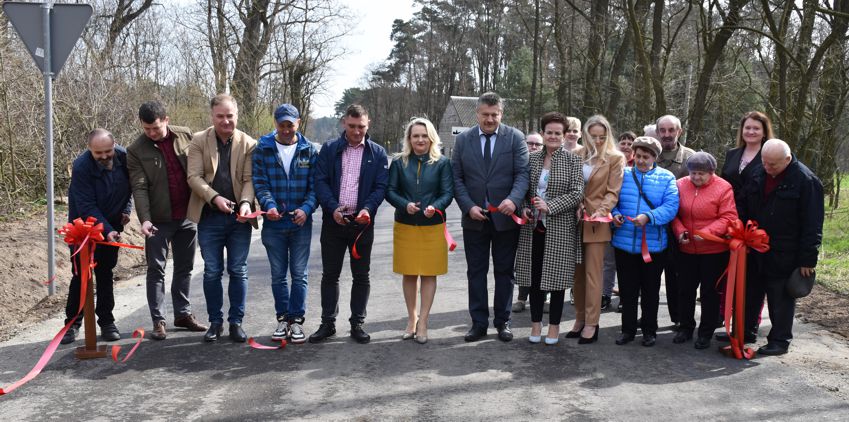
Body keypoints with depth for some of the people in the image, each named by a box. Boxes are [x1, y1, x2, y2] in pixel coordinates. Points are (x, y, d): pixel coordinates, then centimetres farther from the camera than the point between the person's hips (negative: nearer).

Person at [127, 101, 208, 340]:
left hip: (188, 216, 3)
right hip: (159, 220, -3)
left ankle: (183, 314, 25)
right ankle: (158, 321, 9)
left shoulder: (185, 136, 1)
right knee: (156, 270, 3)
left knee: (184, 268, 13)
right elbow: (139, 188, -13)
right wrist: (144, 219, -25)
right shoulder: (136, 150, -7)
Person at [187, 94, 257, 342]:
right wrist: (215, 197, -20)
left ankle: (236, 321, 17)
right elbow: (194, 177, -5)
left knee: (238, 271, 6)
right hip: (210, 217, 0)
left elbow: (249, 179, -2)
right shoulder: (199, 141, 1)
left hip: (239, 218, 0)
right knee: (212, 272, 7)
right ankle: (215, 322, 19)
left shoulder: (248, 144, 1)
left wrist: (246, 202, -21)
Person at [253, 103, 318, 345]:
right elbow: (260, 182, -3)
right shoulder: (263, 148, 0)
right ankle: (283, 319, 21)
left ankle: (297, 320, 13)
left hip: (301, 223, 0)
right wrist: (269, 205, -21)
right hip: (273, 223, 0)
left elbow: (315, 185, -1)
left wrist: (306, 208, -18)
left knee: (299, 274, 4)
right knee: (278, 275, 10)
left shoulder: (309, 150, 1)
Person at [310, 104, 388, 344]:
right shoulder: (330, 150, 3)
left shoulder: (377, 153, 3)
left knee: (361, 276, 6)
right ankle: (328, 323, 16)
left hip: (362, 222, 0)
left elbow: (381, 186, -1)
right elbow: (320, 181, -2)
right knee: (330, 274, 7)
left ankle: (357, 324, 17)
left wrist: (368, 209, -19)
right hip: (333, 221, 0)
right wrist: (333, 208, -16)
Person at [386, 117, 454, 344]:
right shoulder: (399, 162, 3)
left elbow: (448, 192, -4)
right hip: (405, 225, 1)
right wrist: (405, 205, -18)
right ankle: (411, 319, 22)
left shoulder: (442, 162, 0)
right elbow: (390, 191, 0)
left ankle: (422, 322, 10)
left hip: (432, 226, -1)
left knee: (429, 274, 2)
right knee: (408, 274, 8)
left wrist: (435, 207, -23)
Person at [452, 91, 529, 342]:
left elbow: (522, 173, -9)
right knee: (476, 272, 7)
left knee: (504, 272, 9)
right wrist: (469, 206, -12)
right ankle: (479, 323, 15)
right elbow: (457, 178, 2)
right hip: (474, 217, 1)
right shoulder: (463, 140, 2)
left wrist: (513, 199, -27)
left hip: (505, 217, -1)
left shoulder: (515, 138, -3)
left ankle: (502, 321, 19)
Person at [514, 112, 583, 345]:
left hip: (559, 228, -3)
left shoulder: (572, 161, -3)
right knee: (535, 276, 8)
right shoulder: (532, 158, 7)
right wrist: (525, 208, -4)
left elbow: (576, 193, -9)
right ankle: (536, 323, 19)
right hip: (533, 226, 3)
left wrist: (549, 206, -17)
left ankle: (554, 325, 16)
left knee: (556, 277, 4)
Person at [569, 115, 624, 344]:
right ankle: (580, 319, 17)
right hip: (576, 221, 4)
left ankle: (591, 323, 4)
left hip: (596, 223, -4)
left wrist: (600, 212, -20)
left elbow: (613, 192, -4)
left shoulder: (615, 158, 0)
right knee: (577, 272, 8)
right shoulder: (577, 156, 10)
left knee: (592, 273, -1)